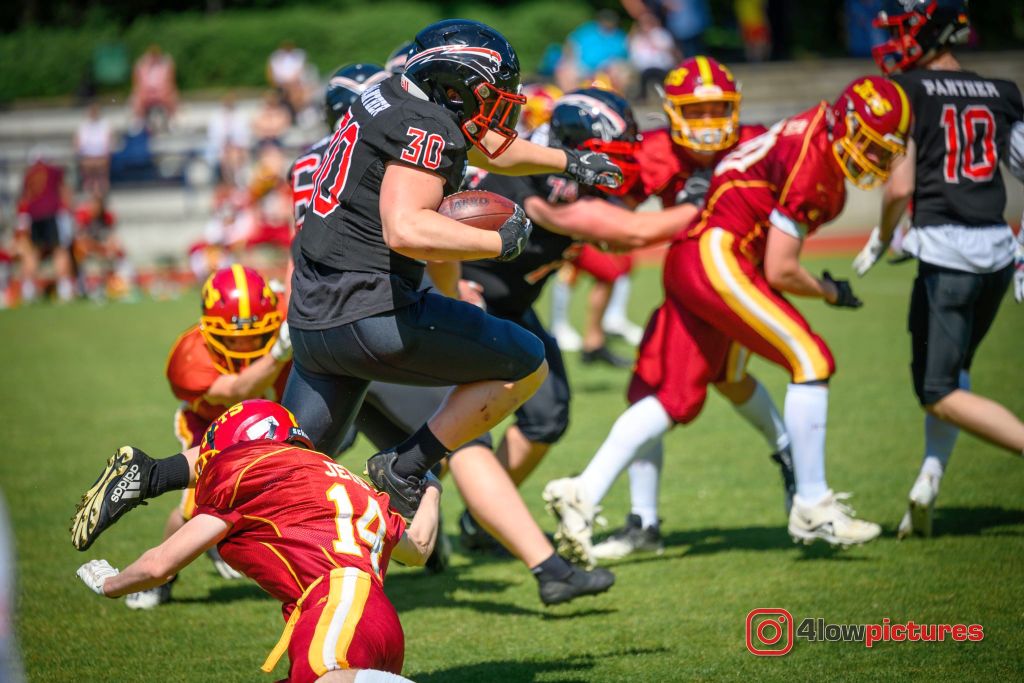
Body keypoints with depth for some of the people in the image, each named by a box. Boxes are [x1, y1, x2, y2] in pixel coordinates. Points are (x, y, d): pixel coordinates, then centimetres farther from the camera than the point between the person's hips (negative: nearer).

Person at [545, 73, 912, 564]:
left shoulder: (817, 136, 11)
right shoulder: (809, 162, -17)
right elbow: (779, 272, -14)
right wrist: (831, 293, 1)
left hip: (688, 261, 10)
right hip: (717, 258, -10)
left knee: (678, 397, 9)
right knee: (811, 362, -10)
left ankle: (583, 494, 4)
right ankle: (812, 508, -5)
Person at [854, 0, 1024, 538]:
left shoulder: (907, 91, -4)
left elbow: (900, 188, -10)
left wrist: (880, 240, 7)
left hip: (945, 250, -6)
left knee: (939, 393, 0)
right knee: (953, 368, 22)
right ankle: (928, 482, 14)